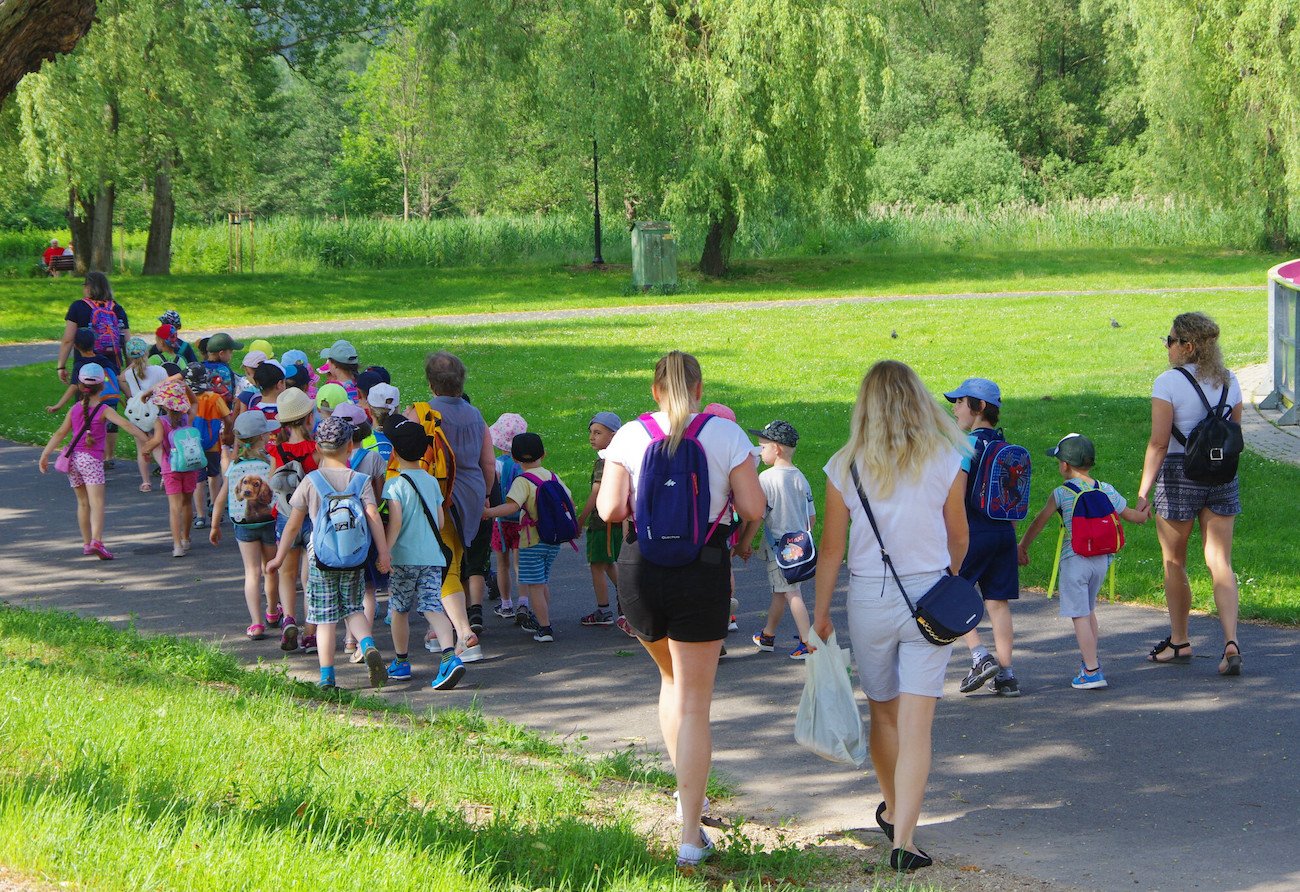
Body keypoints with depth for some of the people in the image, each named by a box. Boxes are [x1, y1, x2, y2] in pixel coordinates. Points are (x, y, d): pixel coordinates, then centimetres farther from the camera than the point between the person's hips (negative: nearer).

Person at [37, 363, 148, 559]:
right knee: (97, 502, -14)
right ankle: (97, 541, -32)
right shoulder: (103, 410, -5)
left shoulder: (75, 409, 10)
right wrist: (147, 440, -18)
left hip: (73, 457, 5)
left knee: (83, 502, 17)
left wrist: (45, 455, 14)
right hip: (91, 459, -5)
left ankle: (86, 543, 24)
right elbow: (126, 425, -16)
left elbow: (60, 433, 11)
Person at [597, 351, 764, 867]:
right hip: (703, 571, -2)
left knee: (672, 678, 28)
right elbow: (753, 510, -6)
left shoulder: (629, 437, 0)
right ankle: (690, 836, 0)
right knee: (694, 704, 2)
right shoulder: (726, 434, -3)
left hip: (640, 570, 2)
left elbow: (609, 510, -6)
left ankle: (687, 792, 26)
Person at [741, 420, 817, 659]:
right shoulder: (800, 478, 7)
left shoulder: (766, 478, -15)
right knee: (778, 592, 19)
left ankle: (807, 642, -10)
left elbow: (755, 517, -16)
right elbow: (812, 517, 11)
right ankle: (768, 635, 33)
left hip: (777, 547, -7)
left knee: (791, 593, -6)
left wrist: (742, 544, -6)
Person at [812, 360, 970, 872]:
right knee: (916, 726, -2)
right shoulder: (945, 461, -4)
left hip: (868, 598, 1)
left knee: (883, 713, 21)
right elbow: (959, 538, 7)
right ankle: (903, 839, -8)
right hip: (928, 596, -1)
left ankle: (893, 810, 40)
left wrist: (820, 612, 8)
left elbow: (832, 547, -2)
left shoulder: (845, 467, -4)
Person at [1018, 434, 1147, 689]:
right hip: (1101, 560, 6)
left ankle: (1092, 671, -7)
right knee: (1089, 610, 23)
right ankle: (1090, 658, 33)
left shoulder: (1061, 493, -7)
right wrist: (1144, 514, 37)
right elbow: (1132, 516, 14)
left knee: (1079, 615, -3)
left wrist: (1022, 547, 11)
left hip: (1074, 560, -6)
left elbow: (1039, 522, -2)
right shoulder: (1106, 491, 4)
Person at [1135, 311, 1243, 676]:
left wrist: (1143, 490, -13)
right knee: (1220, 563, 2)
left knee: (1174, 563, 13)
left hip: (1178, 474, -5)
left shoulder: (1169, 382, -12)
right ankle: (1231, 642, -14)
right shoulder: (1228, 381, 6)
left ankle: (1179, 642, 25)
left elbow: (1159, 443, -15)